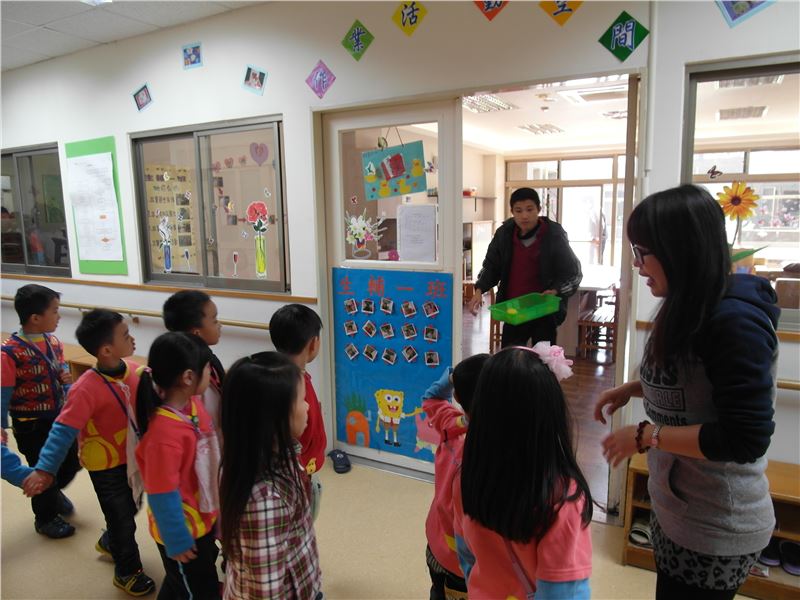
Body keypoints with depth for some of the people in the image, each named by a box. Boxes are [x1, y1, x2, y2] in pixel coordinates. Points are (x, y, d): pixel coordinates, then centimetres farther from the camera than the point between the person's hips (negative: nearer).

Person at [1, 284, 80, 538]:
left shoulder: (53, 341, -4)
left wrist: (66, 376, -10)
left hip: (60, 416, 6)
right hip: (31, 425, -6)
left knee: (72, 462, 19)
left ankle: (53, 493, 52)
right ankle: (45, 519, 38)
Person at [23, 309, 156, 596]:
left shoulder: (133, 369, -12)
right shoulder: (87, 389, -31)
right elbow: (64, 429, -27)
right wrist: (45, 469, -29)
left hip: (133, 457, 6)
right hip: (106, 466, -6)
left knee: (130, 508, 27)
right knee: (122, 518, 13)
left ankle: (109, 543, 58)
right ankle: (127, 571, 39)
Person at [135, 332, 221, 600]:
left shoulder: (193, 403, -10)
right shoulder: (163, 433, -35)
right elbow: (162, 496, -26)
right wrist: (177, 542, -14)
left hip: (203, 519, 7)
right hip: (183, 531, -7)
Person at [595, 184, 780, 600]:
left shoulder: (735, 322, -26)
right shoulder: (689, 309, 2)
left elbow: (744, 439, -27)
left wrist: (645, 436, -23)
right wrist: (629, 389, 2)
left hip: (715, 529, -8)